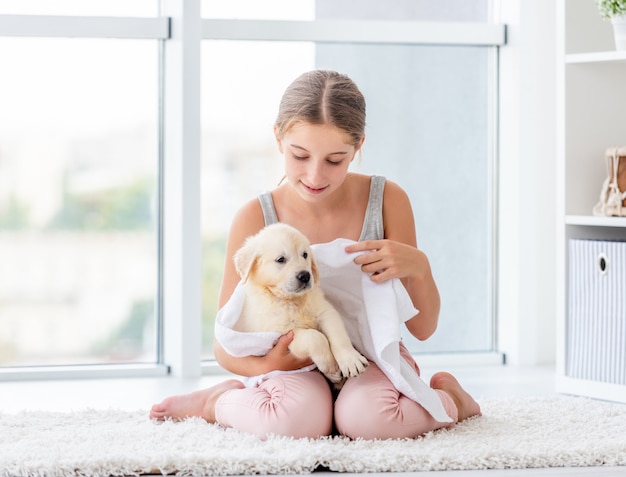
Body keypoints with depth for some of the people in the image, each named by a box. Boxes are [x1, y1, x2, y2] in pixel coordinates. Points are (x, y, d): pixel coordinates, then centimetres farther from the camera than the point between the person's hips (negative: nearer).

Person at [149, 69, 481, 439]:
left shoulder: (388, 201, -10)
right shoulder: (255, 220, -11)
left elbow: (423, 328, -4)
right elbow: (226, 345, -8)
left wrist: (417, 266, -25)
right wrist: (263, 365, -31)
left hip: (372, 356, 0)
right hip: (300, 365, 0)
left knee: (369, 419, -36)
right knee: (296, 418, -35)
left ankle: (447, 397, -2)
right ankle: (222, 400, 0)